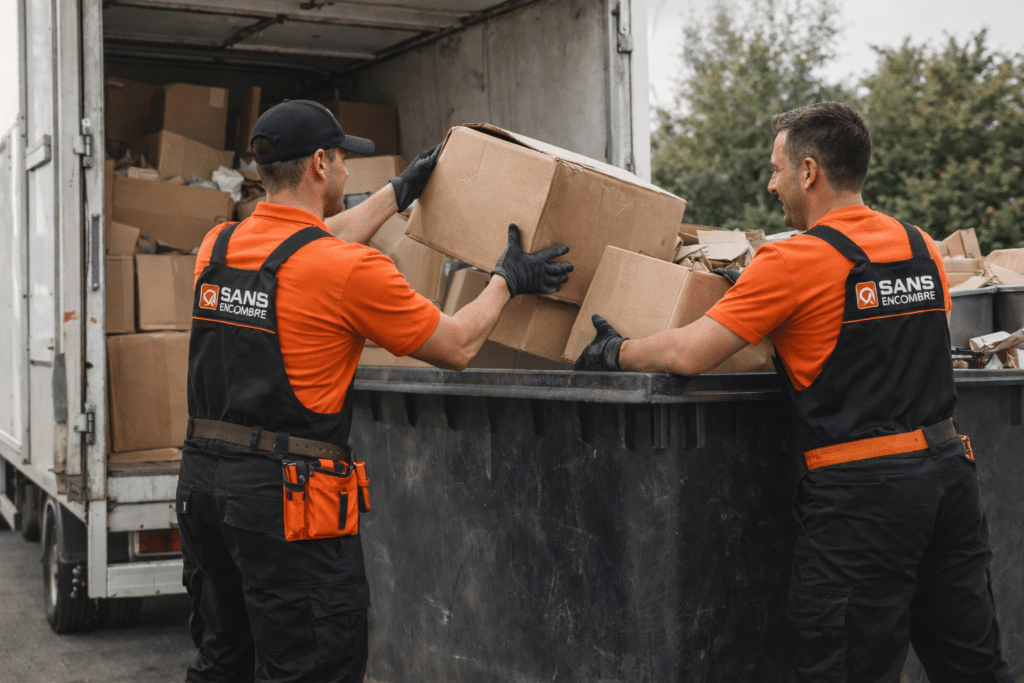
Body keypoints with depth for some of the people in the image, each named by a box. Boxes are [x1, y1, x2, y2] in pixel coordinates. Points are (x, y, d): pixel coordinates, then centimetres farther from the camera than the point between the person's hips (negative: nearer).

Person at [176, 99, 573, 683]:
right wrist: (508, 280, 13)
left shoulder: (217, 247, 6)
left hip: (203, 480, 8)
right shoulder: (352, 270, -15)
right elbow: (458, 347, -4)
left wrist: (398, 194, 33)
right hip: (288, 495, -8)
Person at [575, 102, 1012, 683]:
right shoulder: (924, 248, 11)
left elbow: (688, 355, -13)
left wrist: (615, 352, 6)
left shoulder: (796, 260, -11)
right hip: (949, 465, 7)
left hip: (863, 485, -7)